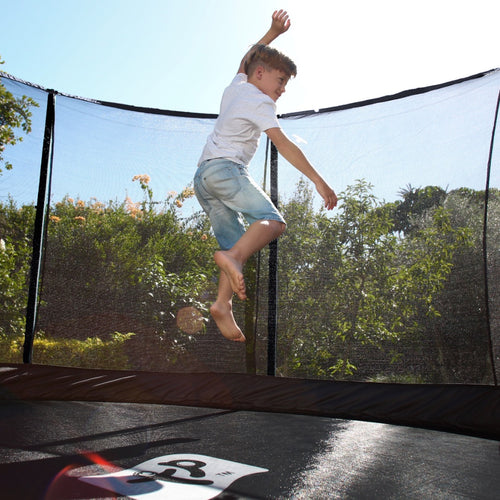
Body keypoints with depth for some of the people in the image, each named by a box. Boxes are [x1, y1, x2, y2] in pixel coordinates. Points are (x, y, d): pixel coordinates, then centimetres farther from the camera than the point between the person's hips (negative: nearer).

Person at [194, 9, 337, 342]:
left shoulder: (235, 87, 24)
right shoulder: (259, 102, 0)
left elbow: (247, 59, 46)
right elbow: (283, 144, -9)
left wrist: (273, 32, 45)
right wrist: (318, 180, -12)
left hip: (202, 177, 9)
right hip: (225, 168, -9)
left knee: (237, 245, -1)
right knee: (273, 220, -23)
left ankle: (223, 304, -20)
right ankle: (232, 257, -49)